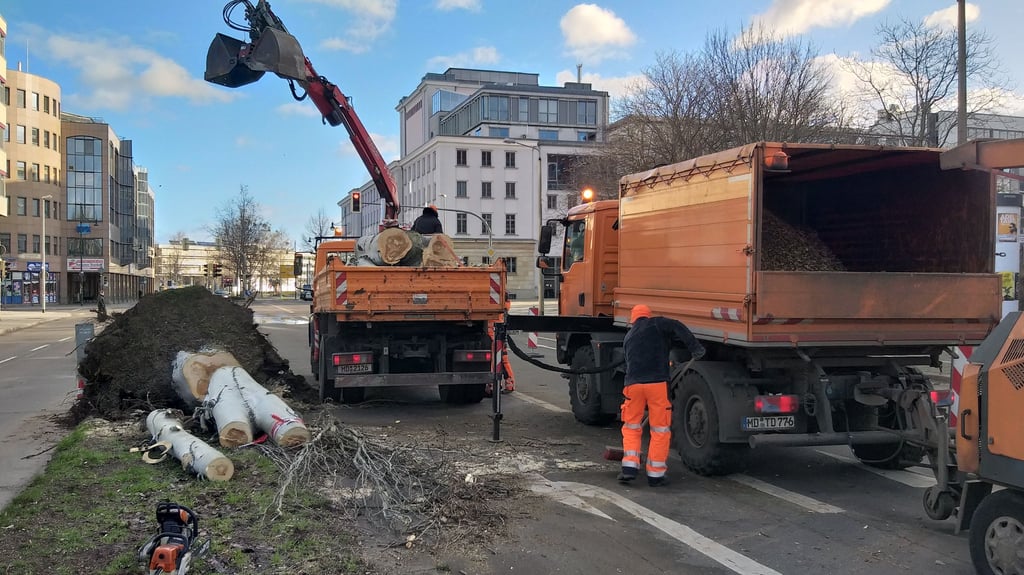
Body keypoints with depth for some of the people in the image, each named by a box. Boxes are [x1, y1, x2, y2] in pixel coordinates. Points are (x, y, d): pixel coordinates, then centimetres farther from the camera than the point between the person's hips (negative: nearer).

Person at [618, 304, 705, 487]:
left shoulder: (628, 337, 26)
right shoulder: (656, 324, 11)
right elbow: (678, 328, -9)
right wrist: (695, 348, -13)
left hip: (633, 383, 4)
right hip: (657, 382, -4)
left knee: (631, 427, 18)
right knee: (660, 430, 6)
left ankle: (629, 468, 8)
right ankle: (655, 474, 10)